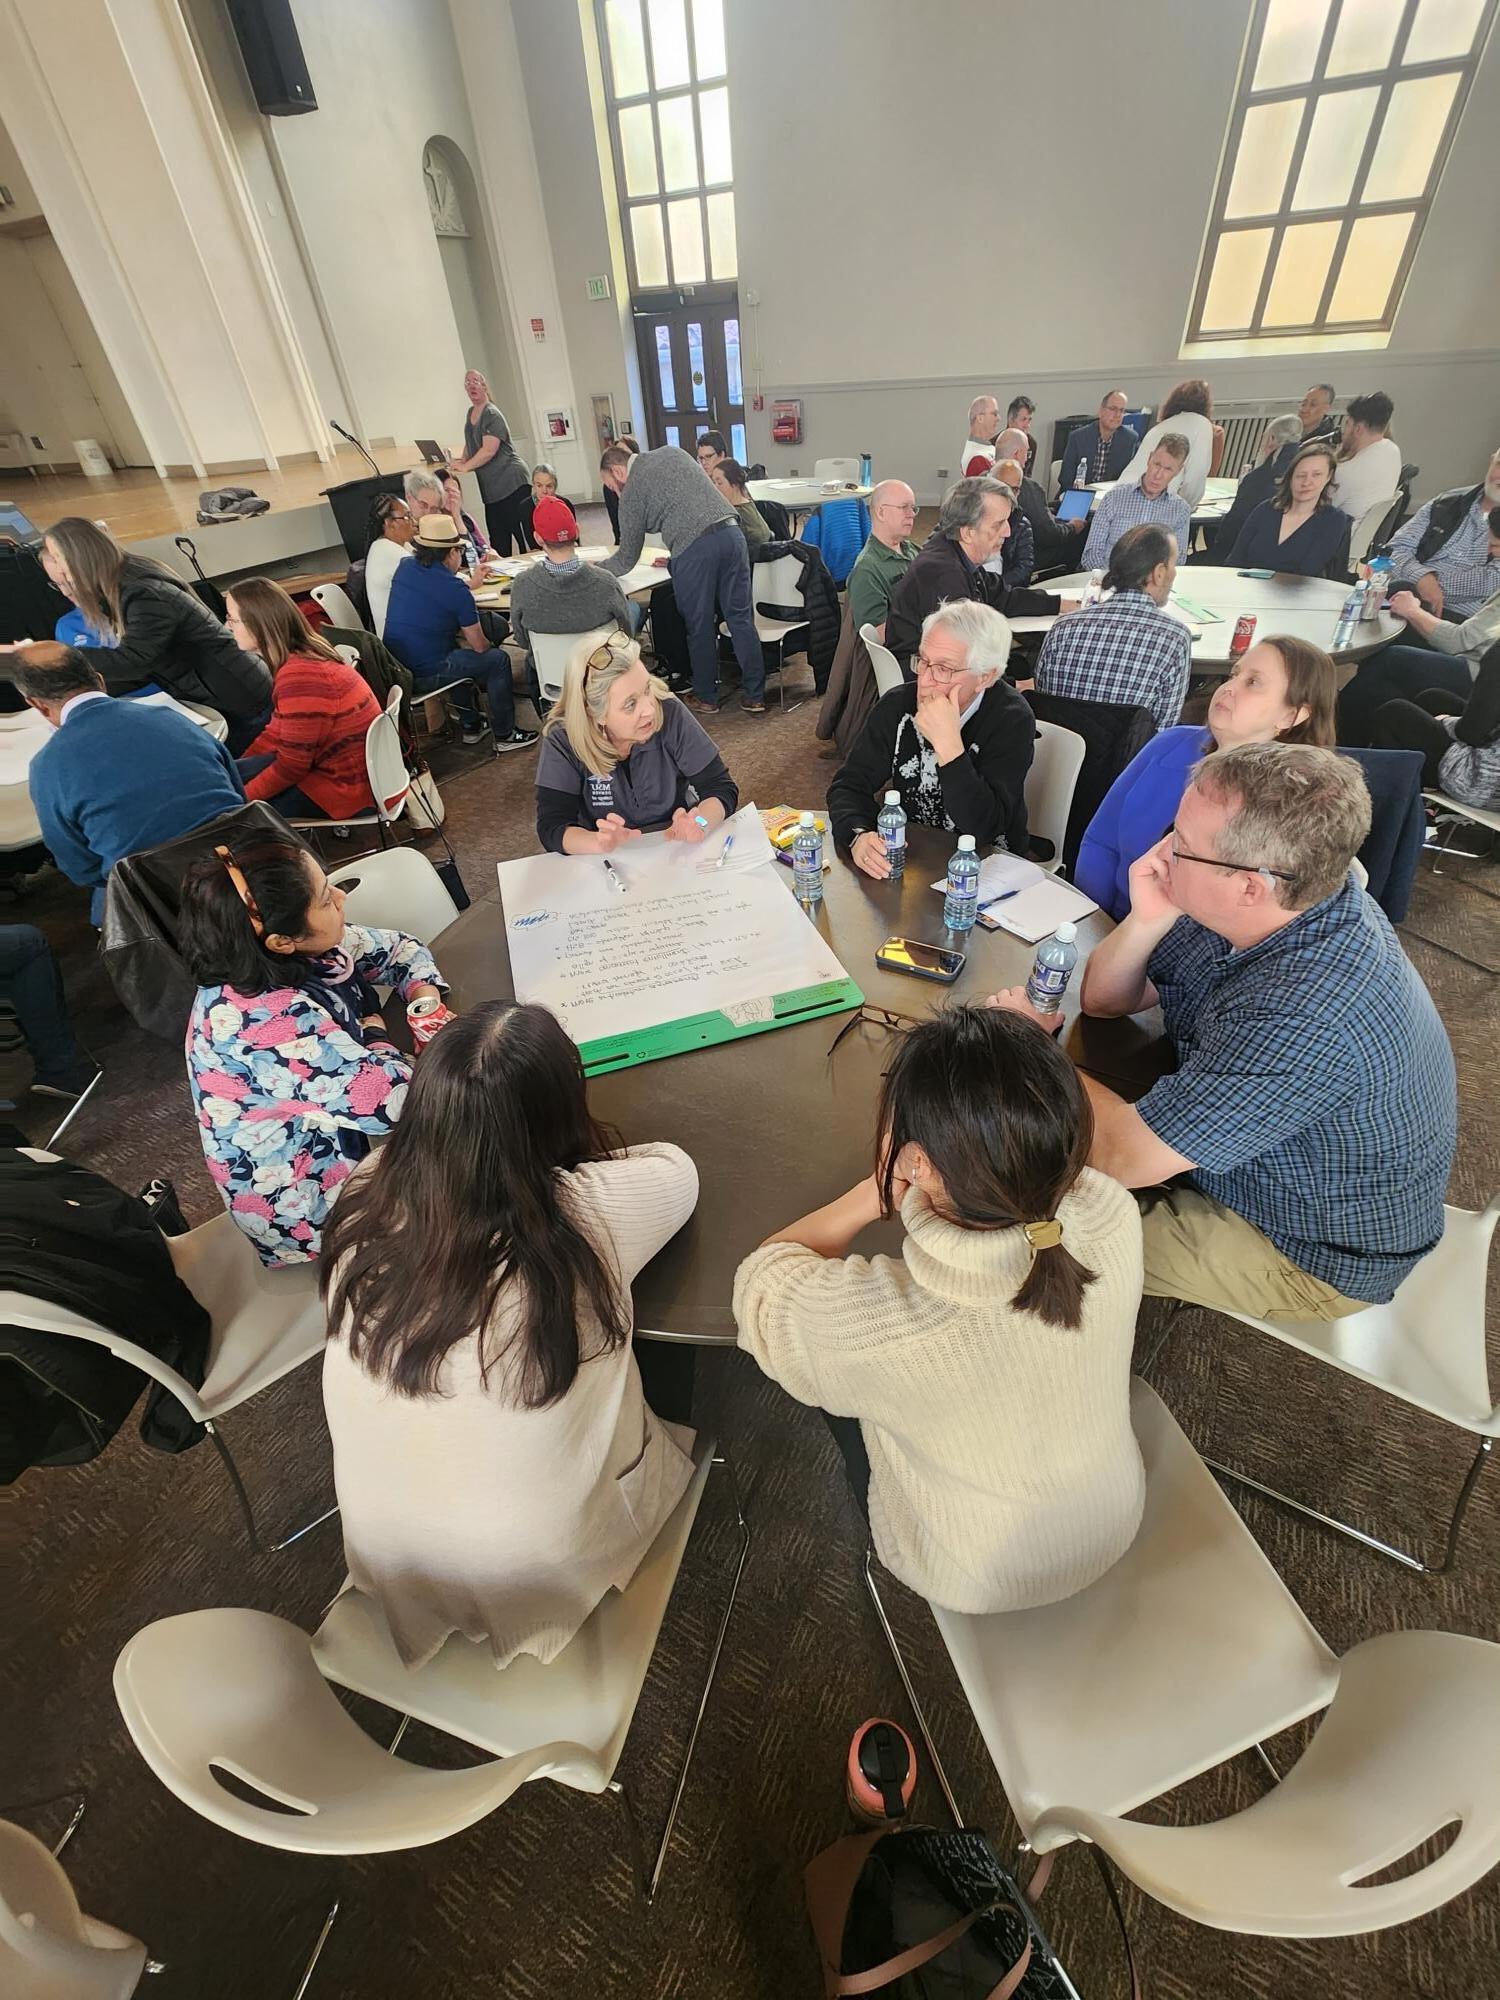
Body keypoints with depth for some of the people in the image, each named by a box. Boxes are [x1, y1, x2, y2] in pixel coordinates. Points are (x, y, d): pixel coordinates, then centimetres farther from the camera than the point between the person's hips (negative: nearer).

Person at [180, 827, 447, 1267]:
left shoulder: (300, 950, -11)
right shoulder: (262, 1018, -35)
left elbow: (400, 948, 4)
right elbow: (393, 1101, -36)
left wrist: (426, 1002, -15)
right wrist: (375, 1030, -17)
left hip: (335, 1130, 7)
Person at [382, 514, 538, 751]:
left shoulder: (404, 568, 7)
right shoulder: (455, 589, -14)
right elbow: (479, 646, -8)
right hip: (424, 676, -8)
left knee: (458, 650, 35)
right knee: (498, 659, 7)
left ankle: (471, 726, 38)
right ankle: (504, 735, 13)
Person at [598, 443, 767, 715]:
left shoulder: (631, 492, 7)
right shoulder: (672, 451, 24)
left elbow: (627, 558, 12)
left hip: (694, 547, -5)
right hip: (731, 532, 6)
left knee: (700, 626, 8)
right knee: (740, 617, 7)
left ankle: (706, 697, 19)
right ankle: (754, 696, 10)